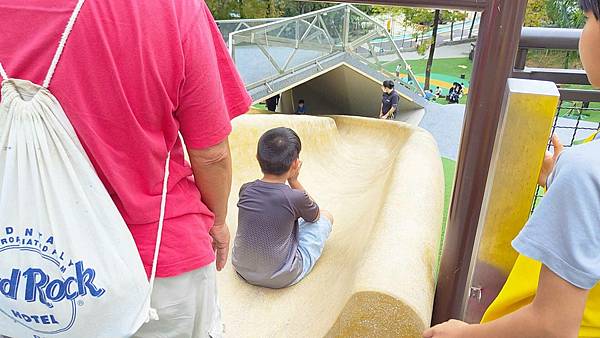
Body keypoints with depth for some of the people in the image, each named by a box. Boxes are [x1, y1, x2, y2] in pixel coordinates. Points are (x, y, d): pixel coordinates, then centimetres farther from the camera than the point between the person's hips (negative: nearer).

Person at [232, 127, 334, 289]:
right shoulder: (296, 197, -21)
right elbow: (315, 215, 3)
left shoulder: (245, 190, -10)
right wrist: (294, 181, -1)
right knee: (326, 217, 13)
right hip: (282, 278, -5)